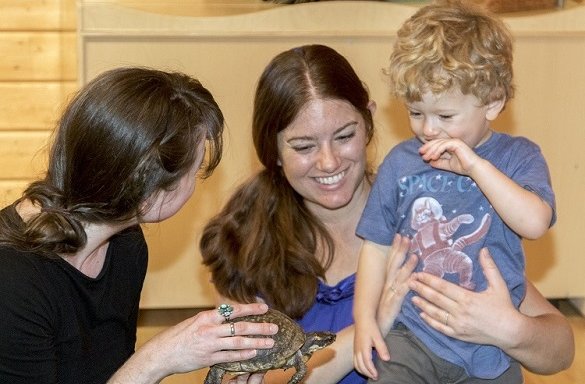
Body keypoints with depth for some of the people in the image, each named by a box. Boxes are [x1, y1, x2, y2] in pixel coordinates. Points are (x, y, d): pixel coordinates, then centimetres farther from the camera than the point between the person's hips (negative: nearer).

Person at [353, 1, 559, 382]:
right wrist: (365, 318, -1)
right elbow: (378, 245, 8)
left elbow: (534, 223, -22)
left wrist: (474, 165, -24)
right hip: (414, 338, 1)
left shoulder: (518, 157, -4)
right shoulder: (400, 162, 2)